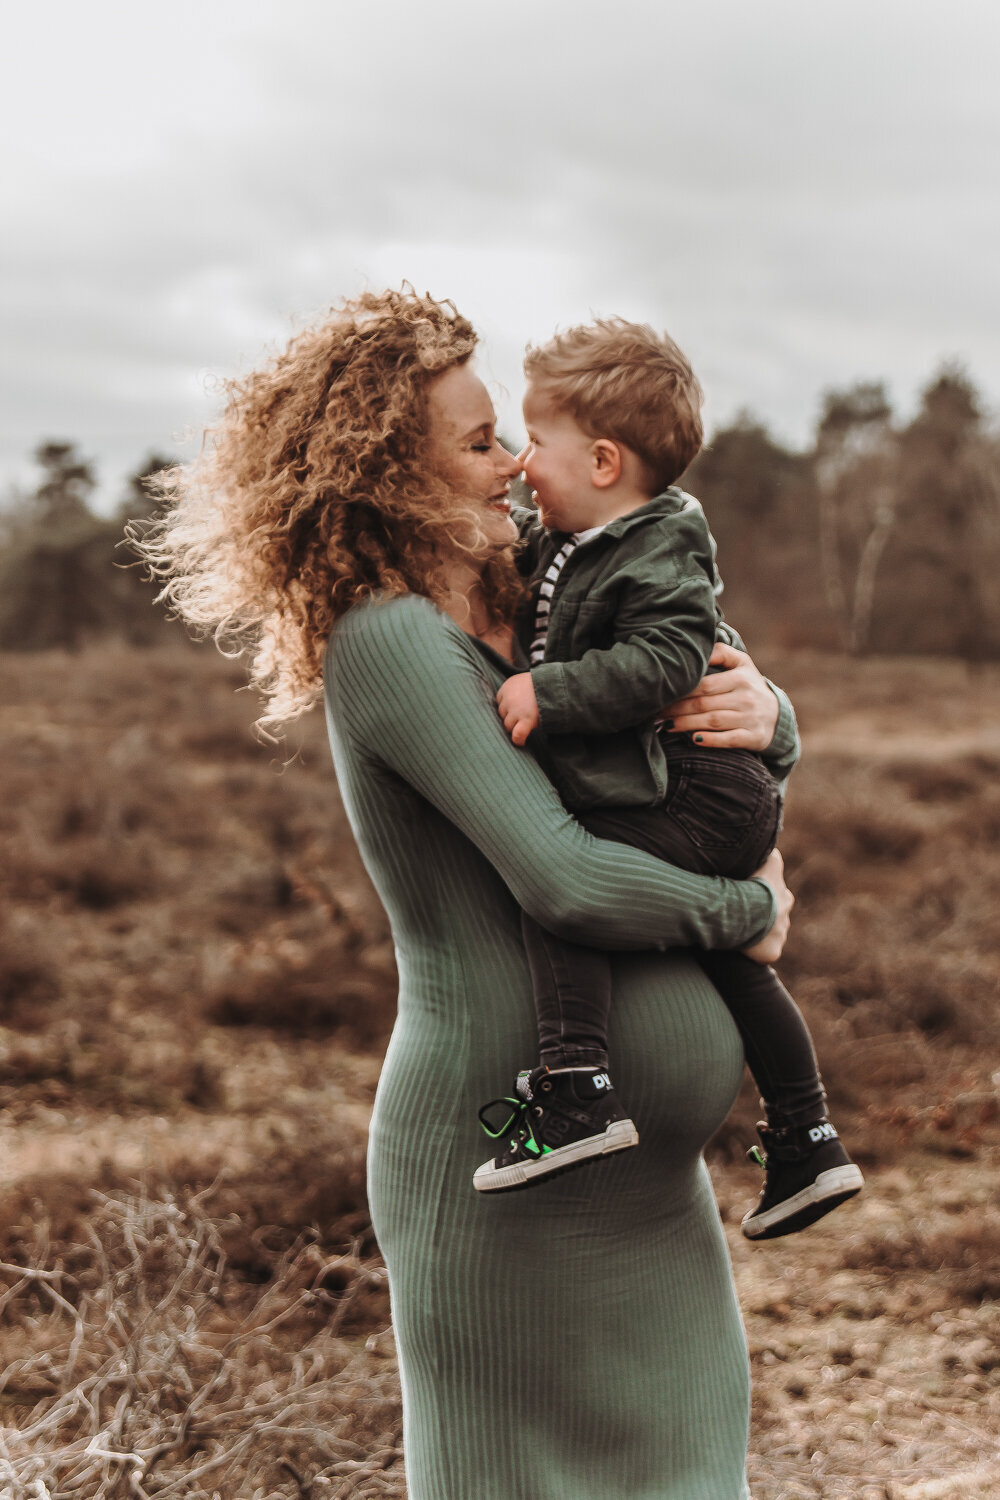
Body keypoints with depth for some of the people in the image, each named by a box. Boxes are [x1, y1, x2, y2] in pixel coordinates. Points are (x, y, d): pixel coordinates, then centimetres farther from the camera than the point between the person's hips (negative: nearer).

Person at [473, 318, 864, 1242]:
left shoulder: (660, 556, -17)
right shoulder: (562, 542, 12)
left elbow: (663, 663, -29)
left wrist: (549, 693, -28)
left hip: (695, 797, -11)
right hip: (719, 801, 11)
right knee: (724, 957, 20)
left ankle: (576, 1094, -25)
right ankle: (808, 1147, 31)